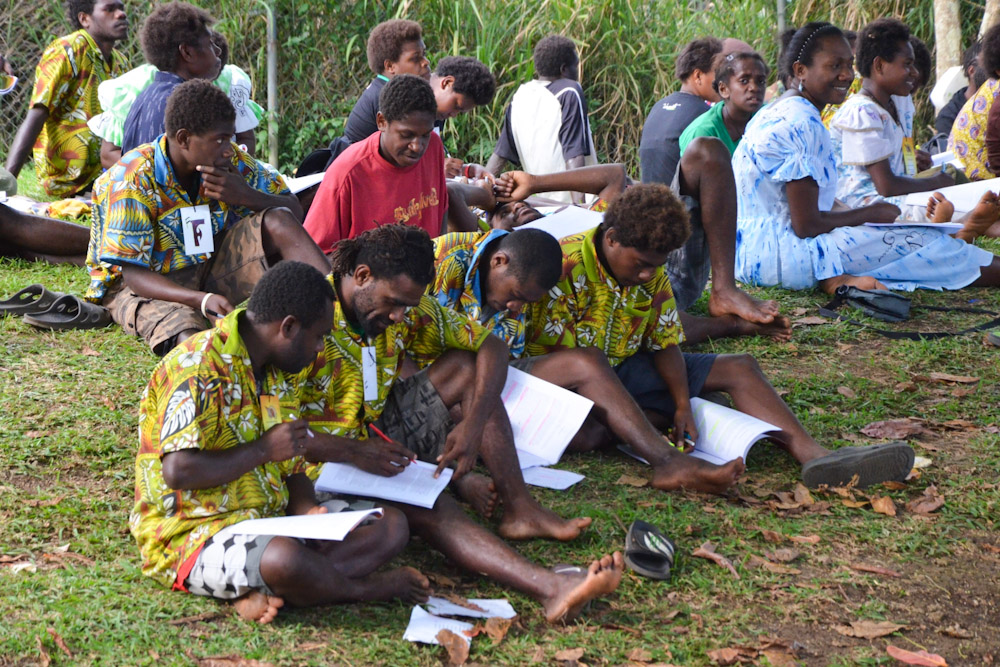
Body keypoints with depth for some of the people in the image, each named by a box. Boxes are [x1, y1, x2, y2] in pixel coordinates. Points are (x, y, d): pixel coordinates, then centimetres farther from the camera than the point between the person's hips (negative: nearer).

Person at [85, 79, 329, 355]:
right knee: (187, 336, -40)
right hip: (152, 284, -5)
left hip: (213, 268, 5)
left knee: (278, 220, -17)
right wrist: (202, 300, -40)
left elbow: (294, 212, 0)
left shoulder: (232, 161, -5)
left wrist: (246, 196, -23)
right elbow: (133, 273, -23)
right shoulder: (132, 181, -19)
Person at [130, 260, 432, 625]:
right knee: (284, 558, -41)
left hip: (270, 520, 10)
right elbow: (178, 471, -26)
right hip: (192, 536, -9)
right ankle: (367, 587, -8)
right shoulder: (198, 366, -16)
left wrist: (307, 509, -6)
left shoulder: (275, 373, 14)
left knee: (391, 525, -4)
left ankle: (264, 593, -22)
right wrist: (264, 449, -16)